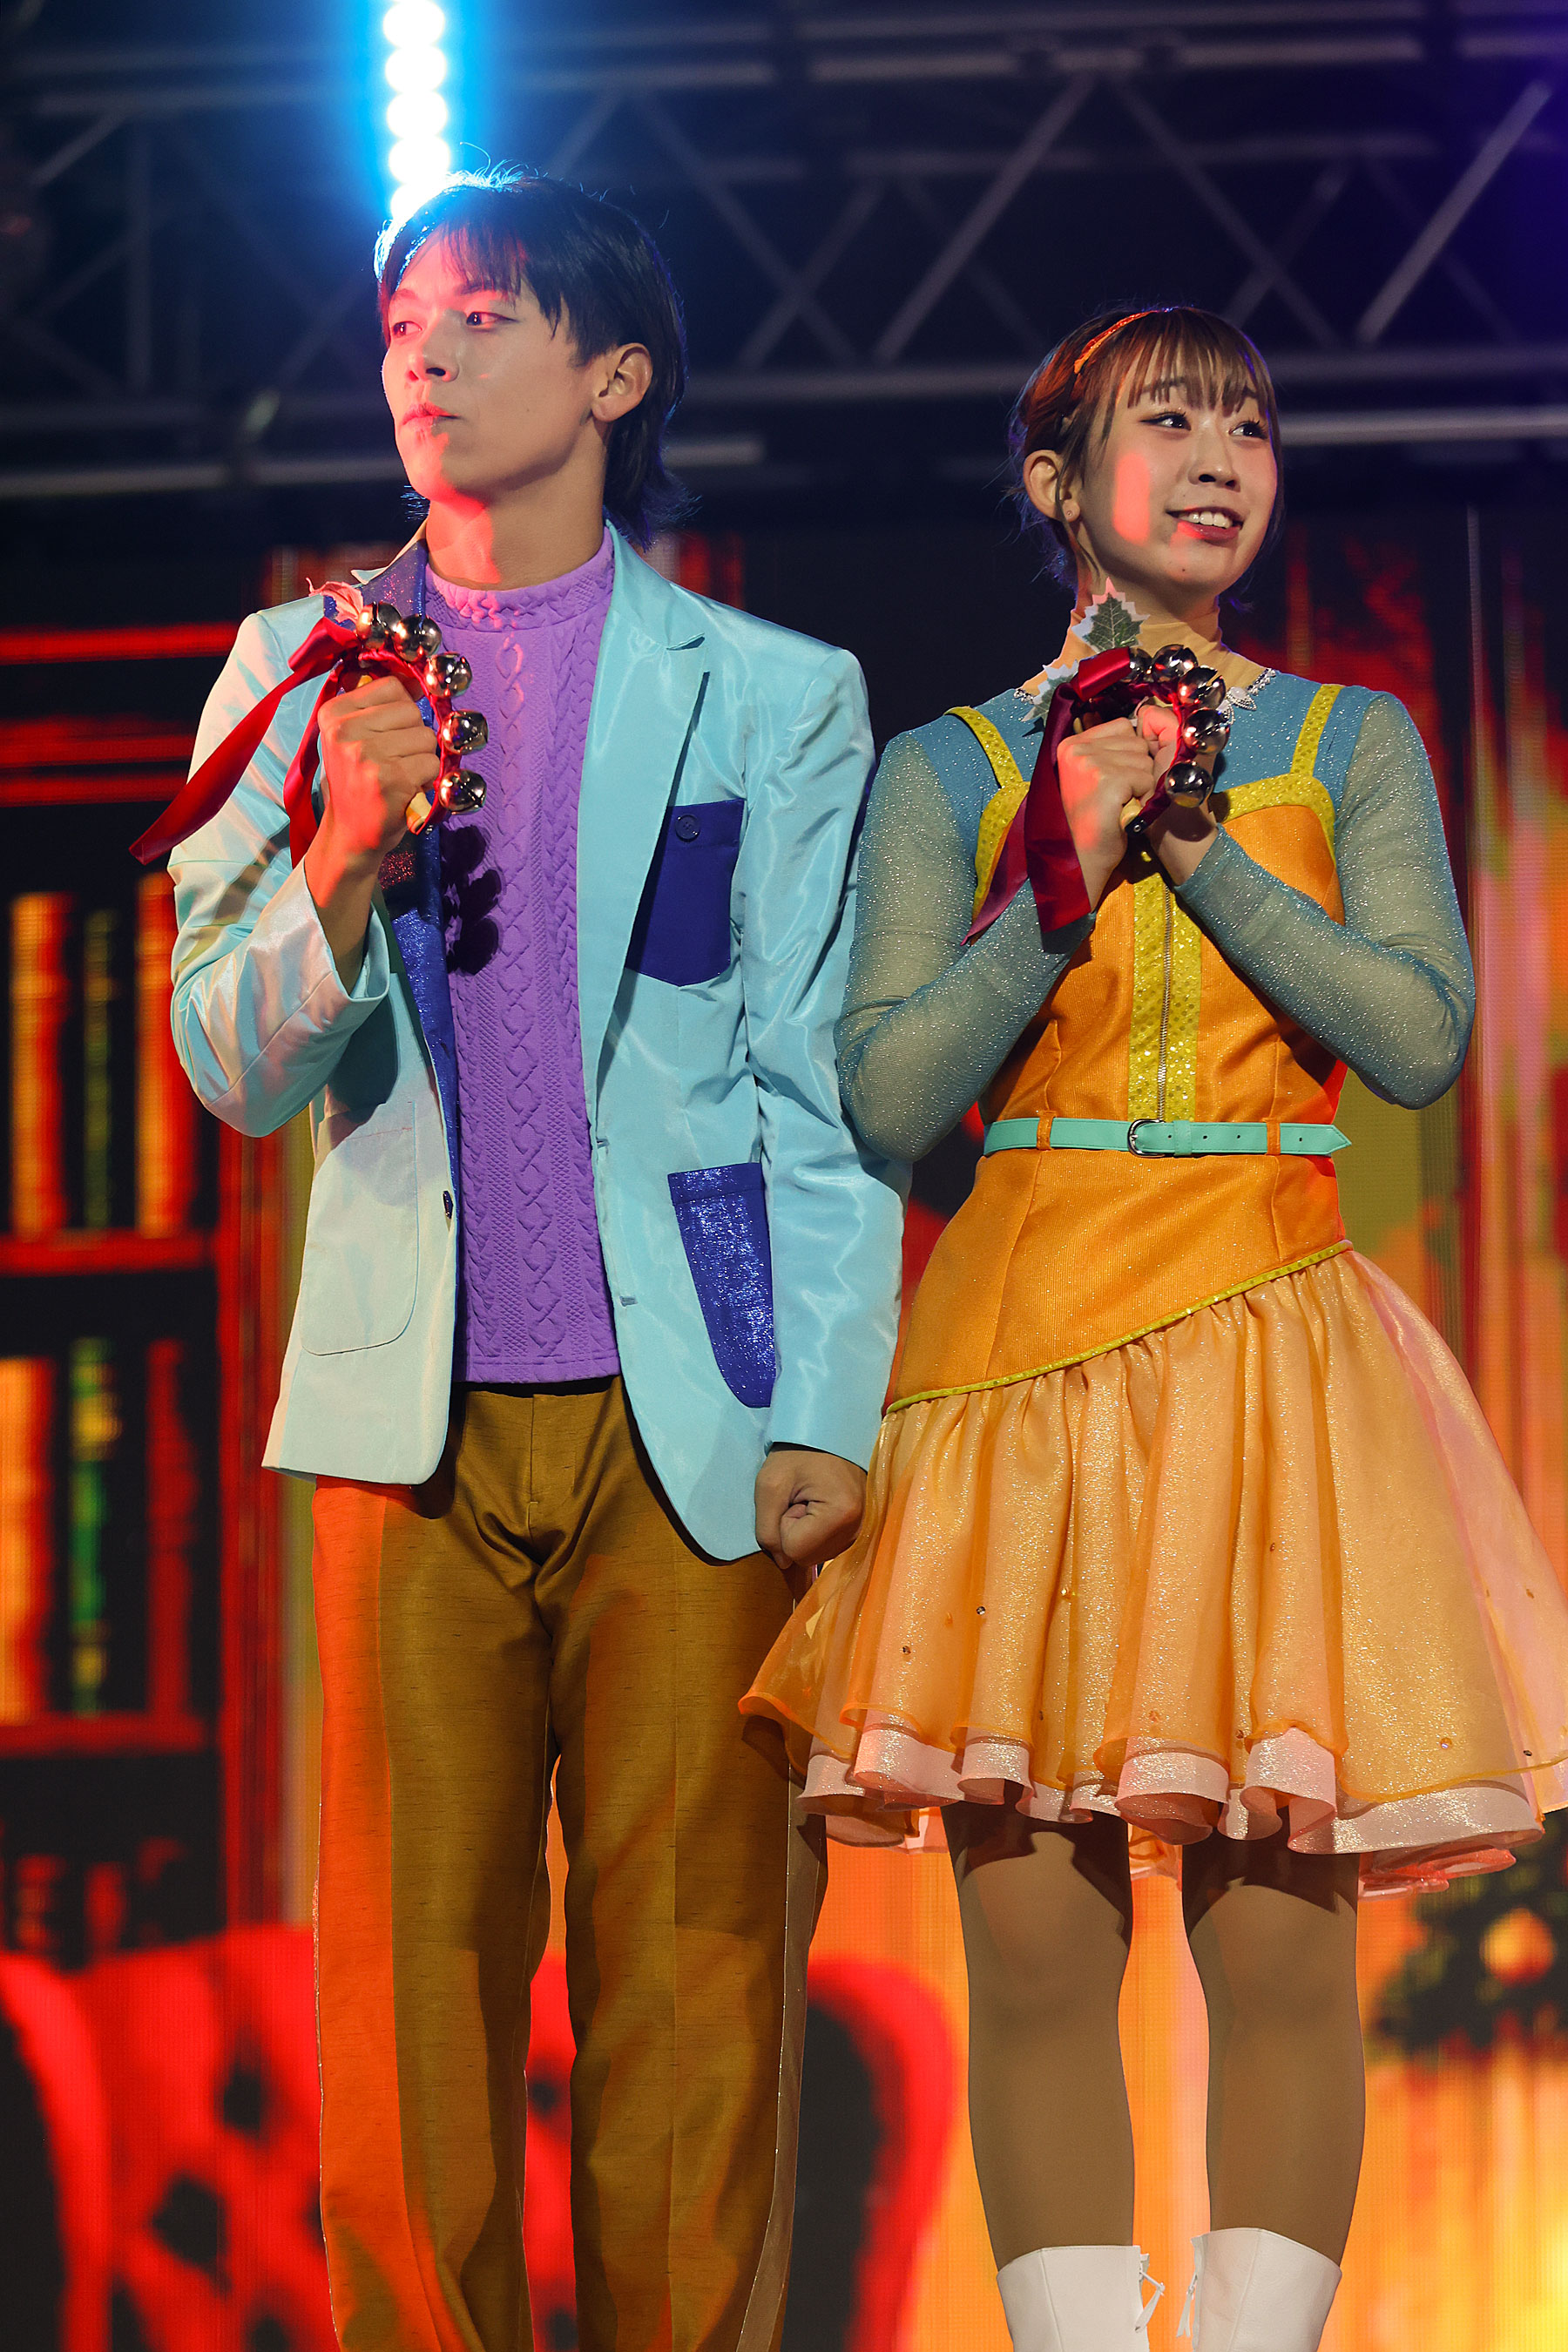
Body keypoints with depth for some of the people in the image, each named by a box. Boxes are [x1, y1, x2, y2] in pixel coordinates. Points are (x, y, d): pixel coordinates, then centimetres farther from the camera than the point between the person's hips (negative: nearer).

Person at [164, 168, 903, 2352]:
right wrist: (346, 862, -13)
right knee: (406, 1993, 1)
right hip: (419, 1418, 2)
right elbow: (233, 1066, 6)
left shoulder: (772, 693, 7)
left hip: (691, 1427, -2)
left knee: (692, 1993, -2)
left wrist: (826, 1421, -5)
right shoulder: (303, 667, 12)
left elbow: (826, 1090, 5)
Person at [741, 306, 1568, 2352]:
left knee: (1280, 1942, -4)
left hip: (1273, 1350, 0)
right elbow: (889, 1101, -1)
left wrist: (1194, 842, -7)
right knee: (1037, 1944, -2)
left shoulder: (1351, 744, 11)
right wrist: (1066, 874, -10)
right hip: (1024, 1342, 0)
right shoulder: (949, 772, 8)